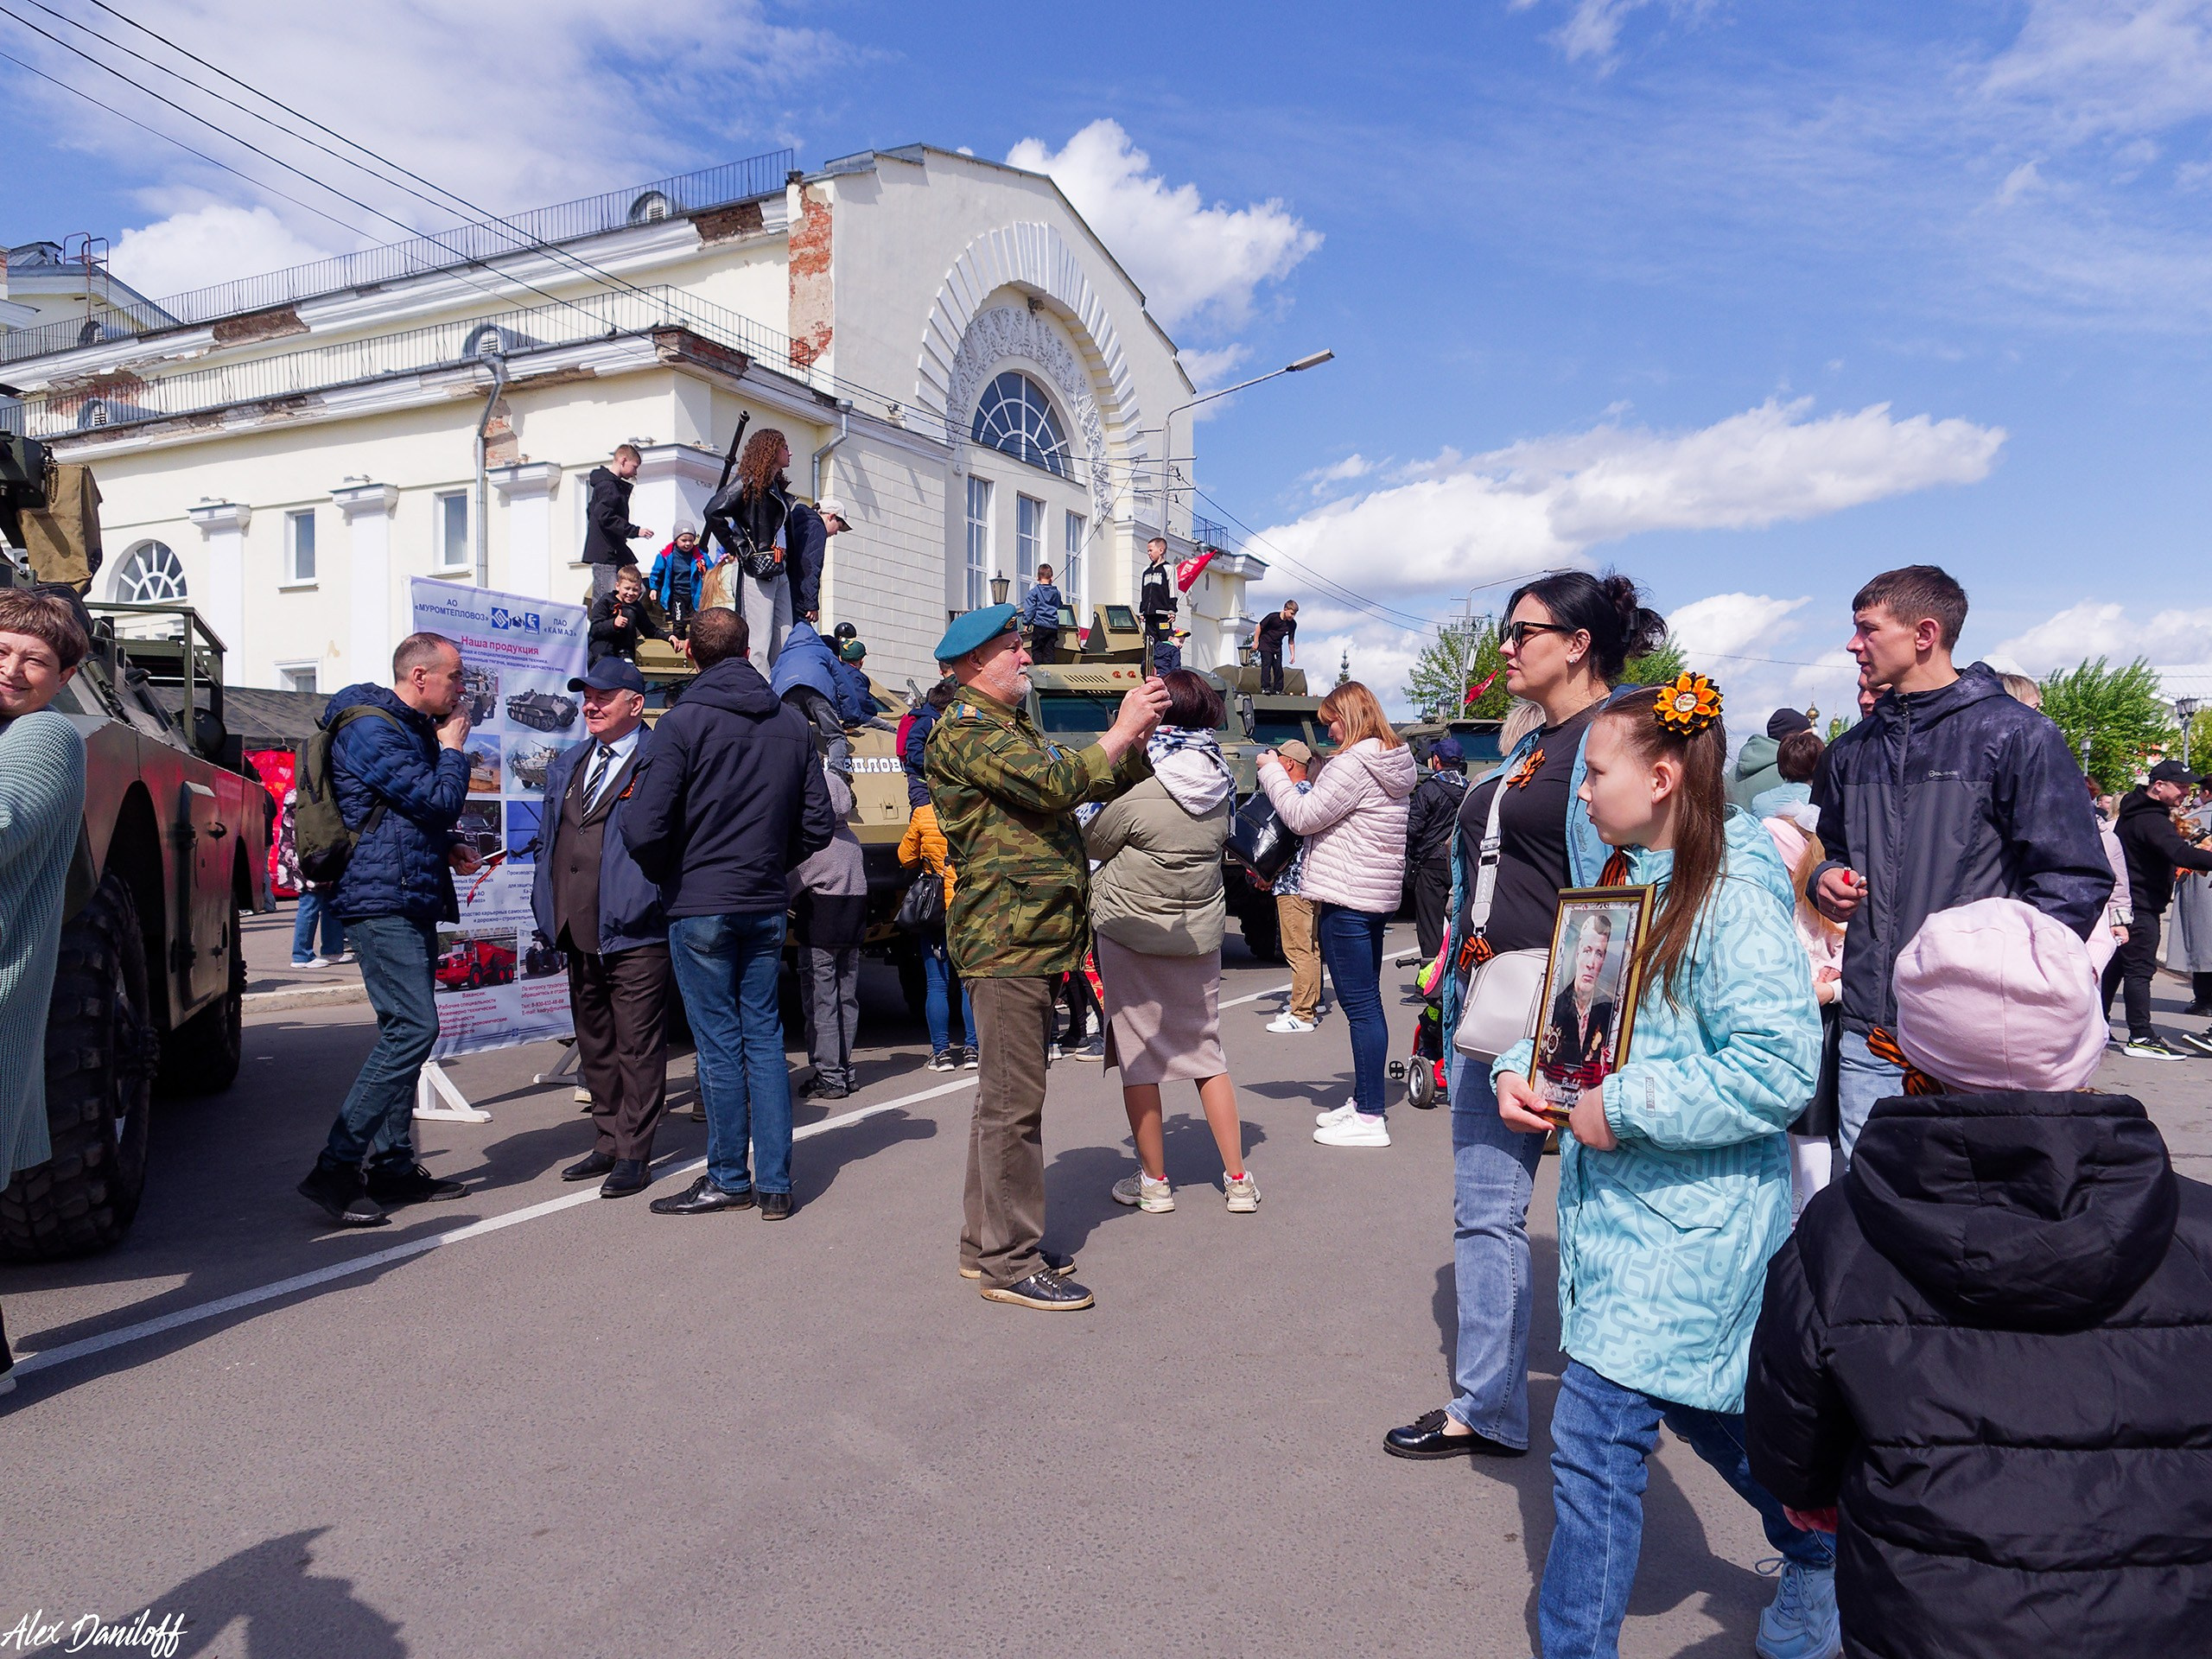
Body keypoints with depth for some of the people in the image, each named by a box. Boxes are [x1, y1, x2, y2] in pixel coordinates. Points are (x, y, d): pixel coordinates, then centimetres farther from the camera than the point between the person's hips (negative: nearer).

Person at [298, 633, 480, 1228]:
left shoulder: (411, 729, 20)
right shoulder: (371, 728, -11)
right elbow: (438, 801, -17)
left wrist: (447, 847, 10)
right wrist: (453, 748, -1)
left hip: (410, 900, 11)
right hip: (384, 900, -11)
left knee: (407, 1030, 11)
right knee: (412, 1028, -15)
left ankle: (392, 1164, 17)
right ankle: (336, 1168, -11)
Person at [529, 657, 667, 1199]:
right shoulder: (568, 763, 17)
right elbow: (549, 839, 21)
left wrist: (645, 903, -17)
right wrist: (546, 907, 13)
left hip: (633, 933, -8)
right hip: (577, 933, 8)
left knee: (638, 1045, -1)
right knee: (594, 1043, 16)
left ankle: (634, 1155, 8)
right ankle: (607, 1144, 28)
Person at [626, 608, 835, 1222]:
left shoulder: (683, 722, -10)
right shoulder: (791, 723, 5)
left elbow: (644, 830, -16)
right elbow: (818, 825, 7)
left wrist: (666, 876, 3)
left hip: (700, 905, -5)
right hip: (767, 907, 5)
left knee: (719, 1044, 3)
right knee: (764, 1037, 10)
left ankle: (728, 1179, 14)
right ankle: (774, 1183, 13)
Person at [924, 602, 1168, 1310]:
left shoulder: (1014, 729, 23)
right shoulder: (965, 729, -9)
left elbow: (1106, 782, 23)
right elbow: (1058, 783, -22)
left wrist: (1135, 734, 6)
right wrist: (1123, 728, -11)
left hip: (1030, 936, 10)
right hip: (1007, 937, -10)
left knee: (1008, 1096, 15)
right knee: (1014, 1101, -6)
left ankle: (986, 1243, 24)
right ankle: (1012, 1262, 1)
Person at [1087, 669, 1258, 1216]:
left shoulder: (1139, 791, -19)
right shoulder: (1219, 783, -1)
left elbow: (1093, 845, -5)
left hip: (1131, 931, -5)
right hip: (1200, 934, 6)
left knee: (1138, 1057, 7)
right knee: (1207, 1053, 13)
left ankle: (1154, 1182, 16)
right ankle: (1238, 1180, 17)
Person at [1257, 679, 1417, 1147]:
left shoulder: (1353, 764, -15)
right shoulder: (1394, 763, 15)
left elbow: (1302, 818, -12)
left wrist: (1272, 771, -1)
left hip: (1345, 897, -10)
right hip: (1378, 896, 11)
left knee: (1360, 1004, -7)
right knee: (1365, 1001, 16)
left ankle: (1370, 1118, -3)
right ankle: (1364, 1100, 26)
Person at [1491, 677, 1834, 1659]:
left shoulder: (1733, 899, -17)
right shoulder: (1625, 882, 10)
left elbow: (1778, 1068, -25)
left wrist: (1625, 1108, -22)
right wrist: (1520, 1069, 1)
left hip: (1684, 1223, -9)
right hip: (1621, 1207, 9)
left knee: (1593, 1438, -6)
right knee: (1712, 1414, 23)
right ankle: (1824, 1557, 45)